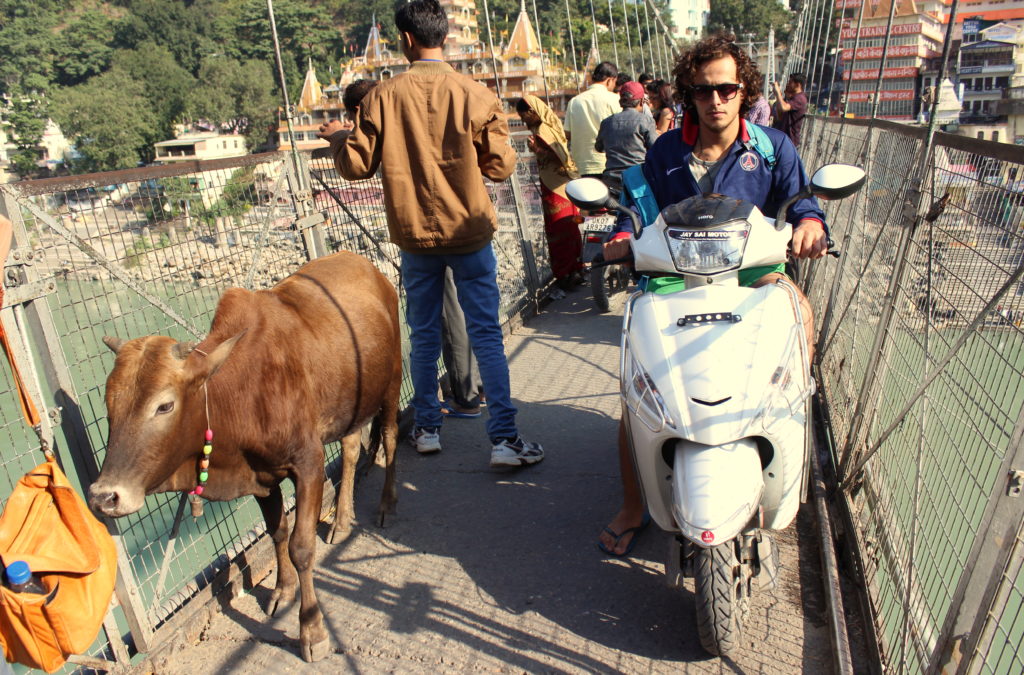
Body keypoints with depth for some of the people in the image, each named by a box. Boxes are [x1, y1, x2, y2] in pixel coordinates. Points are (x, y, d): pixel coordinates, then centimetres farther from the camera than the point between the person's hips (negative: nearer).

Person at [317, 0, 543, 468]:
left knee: (423, 336, 14)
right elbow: (501, 167, -3)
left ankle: (427, 429, 25)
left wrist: (337, 137, 20)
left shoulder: (383, 97, -4)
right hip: (470, 233, -1)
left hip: (415, 236, 2)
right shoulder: (475, 95, -7)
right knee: (486, 335, 2)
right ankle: (504, 439, 2)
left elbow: (356, 166, -1)